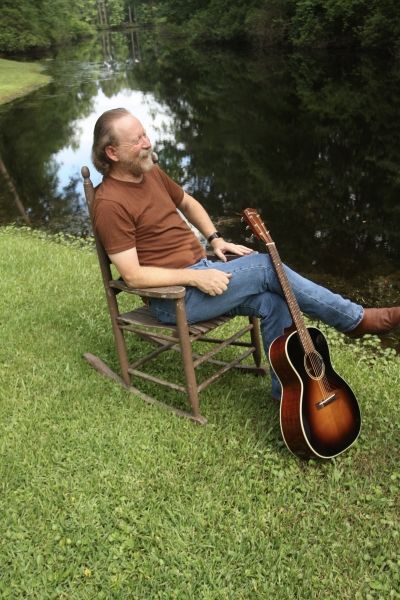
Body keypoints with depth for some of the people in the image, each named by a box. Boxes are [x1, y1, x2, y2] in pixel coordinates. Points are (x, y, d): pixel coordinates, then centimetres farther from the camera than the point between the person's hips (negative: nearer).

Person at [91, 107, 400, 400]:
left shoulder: (151, 172, 8)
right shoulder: (110, 204, -18)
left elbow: (188, 203, 25)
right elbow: (133, 275, -20)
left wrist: (215, 239, 9)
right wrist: (194, 277, -23)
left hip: (200, 270, 8)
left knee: (272, 303, -13)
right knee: (265, 266, -19)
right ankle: (358, 319, -7)